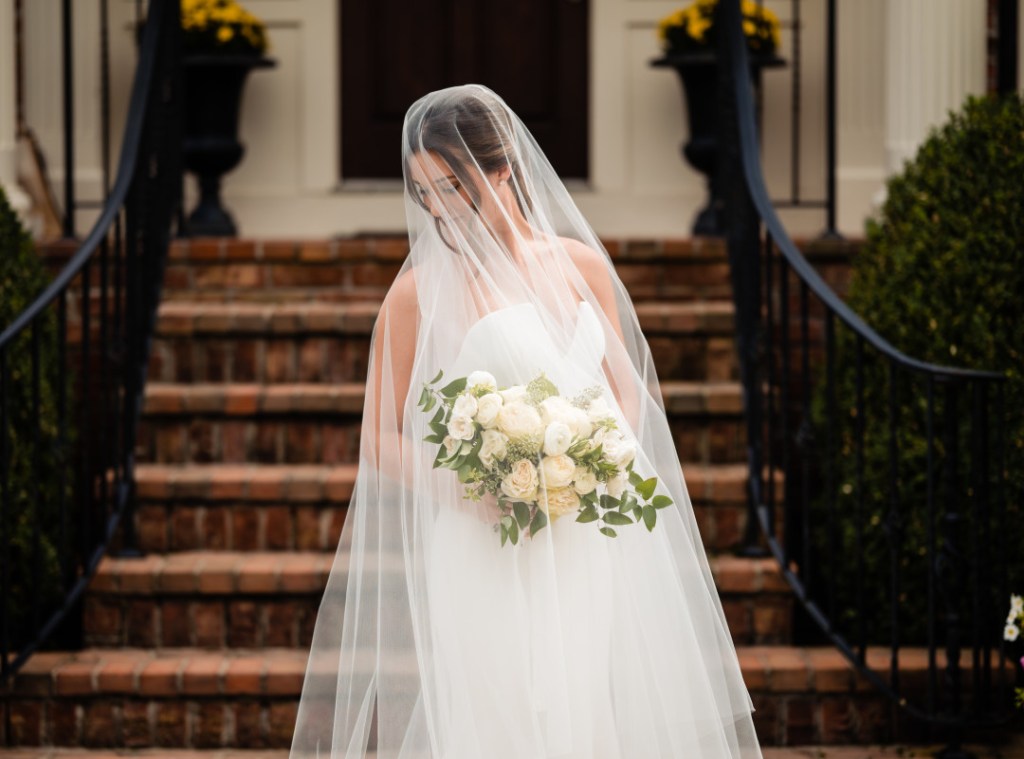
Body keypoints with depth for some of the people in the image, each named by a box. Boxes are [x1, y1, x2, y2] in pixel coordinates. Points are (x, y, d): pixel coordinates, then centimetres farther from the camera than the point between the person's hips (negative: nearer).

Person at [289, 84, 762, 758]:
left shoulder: (581, 265, 8)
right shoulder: (422, 291, -3)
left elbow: (627, 393, 17)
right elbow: (382, 439, 0)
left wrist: (600, 469, -3)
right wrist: (467, 486, -17)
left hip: (595, 547, 4)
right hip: (488, 559, -4)